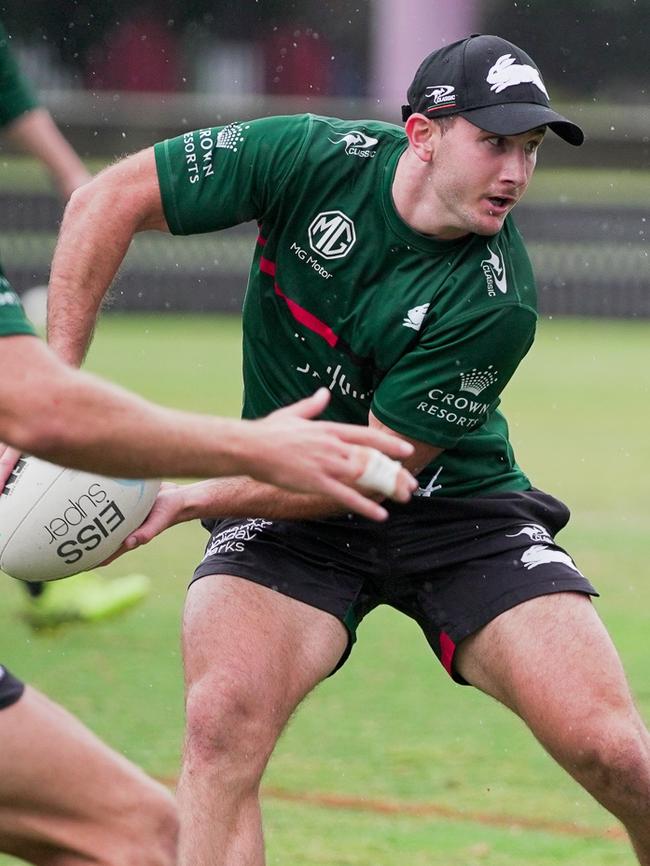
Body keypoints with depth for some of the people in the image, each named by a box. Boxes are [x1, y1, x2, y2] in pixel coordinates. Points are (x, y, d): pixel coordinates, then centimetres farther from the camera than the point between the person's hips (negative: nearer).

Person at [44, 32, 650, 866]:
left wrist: (189, 498, -23)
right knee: (222, 720, -27)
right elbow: (107, 201, -10)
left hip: (456, 509, -1)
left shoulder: (496, 302, -23)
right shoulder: (311, 158, -18)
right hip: (287, 513, 1)